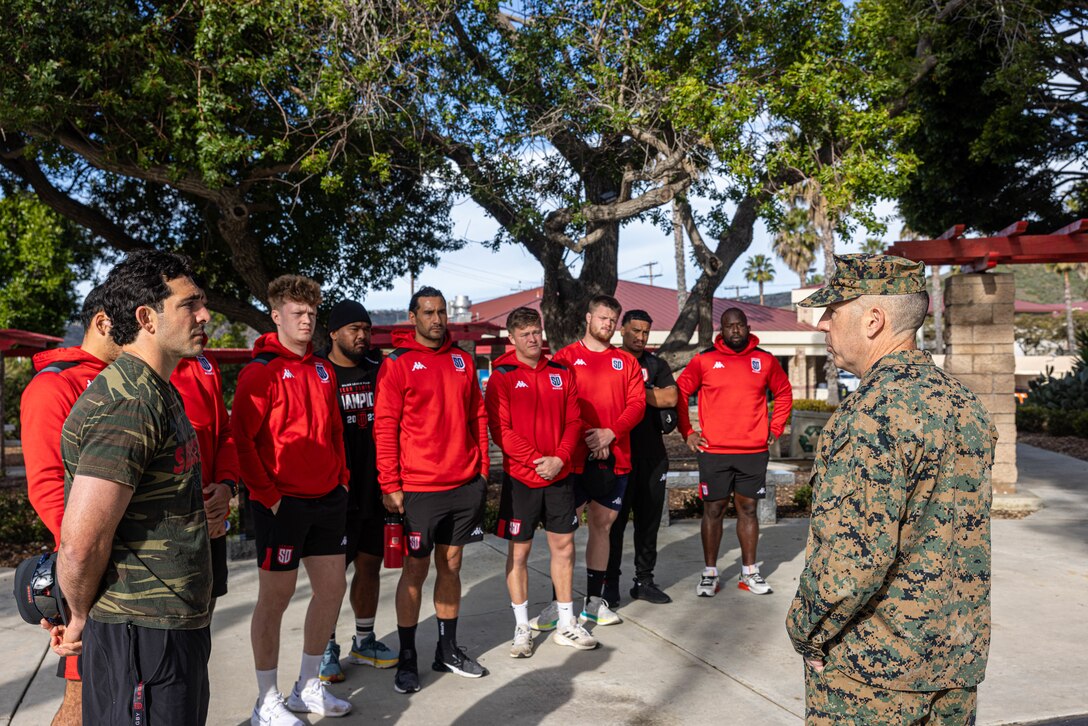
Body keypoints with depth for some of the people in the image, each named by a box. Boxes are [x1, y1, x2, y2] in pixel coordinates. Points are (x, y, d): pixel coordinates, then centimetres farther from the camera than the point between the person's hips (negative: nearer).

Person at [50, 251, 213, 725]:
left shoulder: (158, 394, 12)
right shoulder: (127, 404, -21)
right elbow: (81, 542, -24)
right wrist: (82, 620, -9)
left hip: (178, 626, 10)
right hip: (142, 633, -10)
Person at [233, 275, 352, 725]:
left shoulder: (323, 370, 11)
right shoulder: (261, 371, -10)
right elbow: (242, 439, -14)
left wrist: (342, 477, 11)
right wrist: (268, 494, -15)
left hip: (327, 500, 7)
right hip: (282, 502, -7)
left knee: (332, 587, 12)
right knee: (275, 597, 3)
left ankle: (308, 687, 29)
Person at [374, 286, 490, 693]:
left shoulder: (462, 360, 9)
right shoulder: (397, 364, -5)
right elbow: (385, 427, -8)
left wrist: (482, 468, 9)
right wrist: (390, 485, -12)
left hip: (465, 484, 5)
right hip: (419, 488, -4)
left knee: (451, 566, 14)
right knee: (416, 570, 4)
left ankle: (448, 650, 28)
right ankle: (407, 659, 17)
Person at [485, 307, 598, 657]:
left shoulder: (561, 373, 7)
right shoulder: (502, 377, -5)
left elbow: (574, 421, 4)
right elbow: (500, 430, -12)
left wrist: (560, 458, -11)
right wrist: (537, 460, -17)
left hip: (560, 475, 4)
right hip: (520, 477, -4)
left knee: (563, 546, 10)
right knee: (518, 551, 5)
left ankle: (567, 624, 23)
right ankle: (522, 628, 18)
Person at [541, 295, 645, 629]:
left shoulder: (627, 362, 13)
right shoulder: (566, 357, 3)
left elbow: (637, 404, 3)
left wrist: (610, 433, -11)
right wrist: (586, 437, -13)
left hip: (615, 458, 4)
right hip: (575, 457, -3)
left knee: (602, 525, 9)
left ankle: (594, 601, 20)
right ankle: (558, 604, 5)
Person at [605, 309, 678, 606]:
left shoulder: (656, 365, 12)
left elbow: (671, 397, -5)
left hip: (652, 455, 4)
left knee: (649, 520, 8)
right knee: (615, 520, 1)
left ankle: (644, 580, 19)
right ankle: (610, 581, 11)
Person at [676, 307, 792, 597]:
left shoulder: (765, 361, 6)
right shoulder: (704, 360, -1)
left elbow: (784, 394, 18)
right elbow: (680, 393, 4)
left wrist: (775, 429, 10)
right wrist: (687, 432, -1)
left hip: (755, 452, 2)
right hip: (714, 451, -2)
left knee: (748, 509, 9)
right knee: (713, 510, 4)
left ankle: (749, 573, 20)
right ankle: (709, 574, 13)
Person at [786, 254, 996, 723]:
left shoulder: (876, 412, -23)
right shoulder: (966, 405, 5)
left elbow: (856, 553, -27)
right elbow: (965, 539, 13)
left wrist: (806, 630, -12)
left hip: (873, 666, -8)